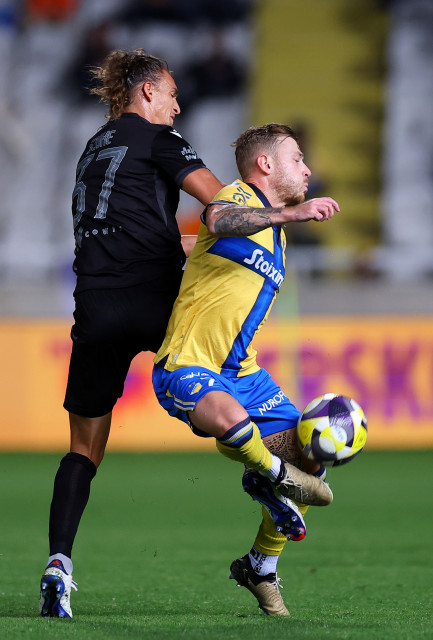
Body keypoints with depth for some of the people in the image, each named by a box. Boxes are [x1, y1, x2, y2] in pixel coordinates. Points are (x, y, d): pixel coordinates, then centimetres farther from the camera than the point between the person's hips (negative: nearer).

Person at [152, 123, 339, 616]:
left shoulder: (277, 237, 22)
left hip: (240, 371, 9)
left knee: (309, 458, 1)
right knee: (229, 418, -40)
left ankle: (261, 567, 20)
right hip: (187, 367, -9)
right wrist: (293, 212, -42)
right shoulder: (238, 196, -7)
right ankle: (274, 477, -8)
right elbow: (218, 222, -34)